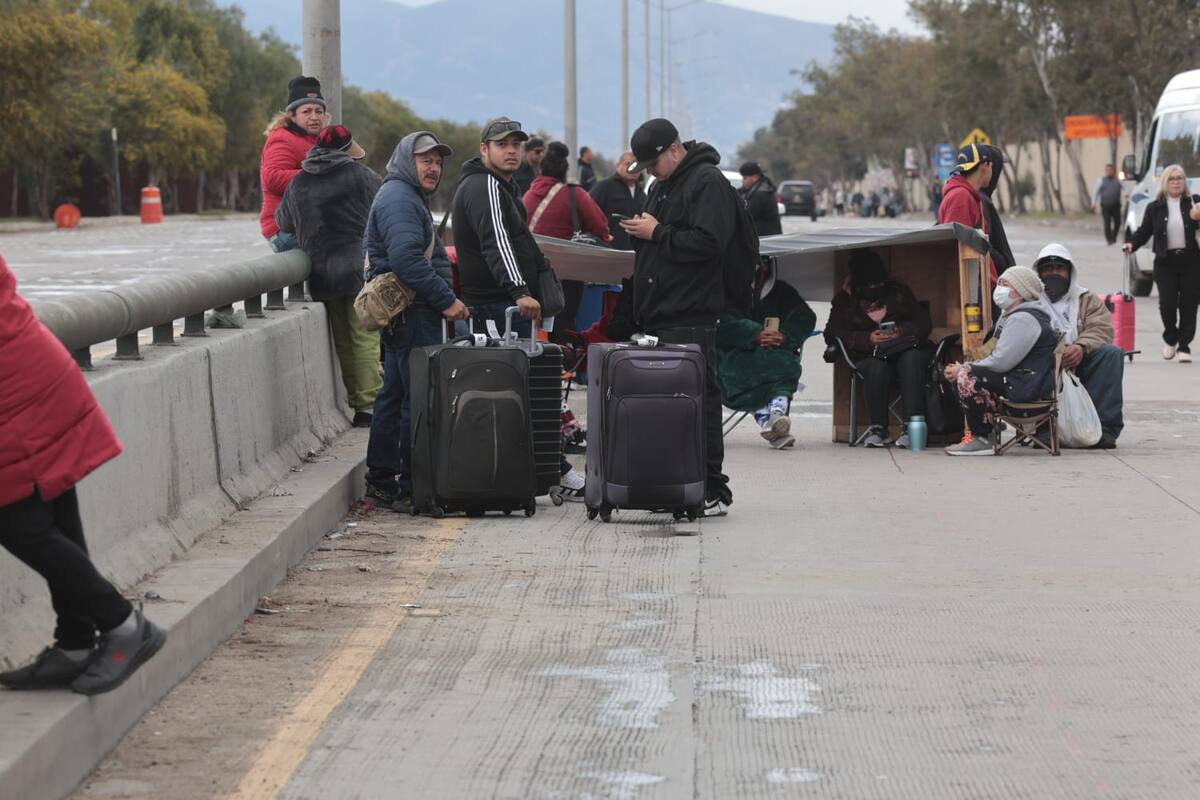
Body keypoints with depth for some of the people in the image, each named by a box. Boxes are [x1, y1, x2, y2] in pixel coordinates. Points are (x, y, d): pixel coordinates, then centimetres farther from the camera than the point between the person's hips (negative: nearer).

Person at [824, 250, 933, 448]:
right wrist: (867, 339, -12)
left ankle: (911, 426, -42)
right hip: (869, 355, -1)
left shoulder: (899, 292, 18)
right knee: (878, 367, -38)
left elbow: (924, 323, 12)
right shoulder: (845, 300, 15)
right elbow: (832, 333, 2)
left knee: (911, 359, -36)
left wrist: (902, 331, -10)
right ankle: (877, 428, -29)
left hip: (905, 348, 1)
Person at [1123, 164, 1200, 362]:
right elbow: (1144, 232, 10)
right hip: (1165, 262, 0)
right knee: (1167, 303, -9)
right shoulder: (1155, 208, 7)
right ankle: (1170, 339, 19)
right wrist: (1132, 244, -7)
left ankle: (1184, 347, 11)